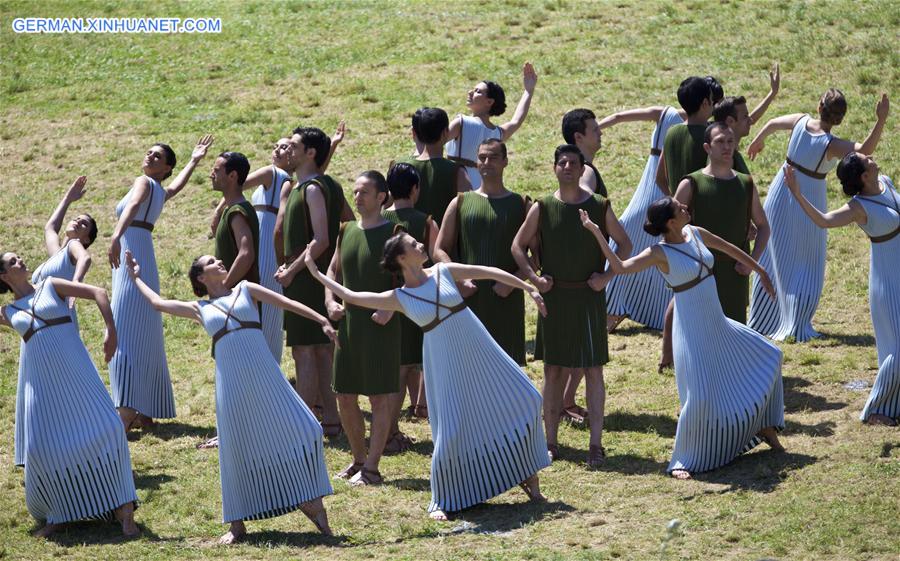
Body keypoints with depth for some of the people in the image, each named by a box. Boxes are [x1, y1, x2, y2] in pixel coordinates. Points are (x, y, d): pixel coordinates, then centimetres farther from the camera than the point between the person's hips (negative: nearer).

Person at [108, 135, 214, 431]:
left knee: (125, 332, -18)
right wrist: (193, 161, 63)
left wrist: (116, 237, -40)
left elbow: (133, 206, -24)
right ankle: (144, 412, 11)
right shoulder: (161, 192, 22)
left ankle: (127, 411, -29)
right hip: (142, 259, 9)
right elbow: (178, 185, 47)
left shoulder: (145, 182, -2)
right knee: (142, 336, 9)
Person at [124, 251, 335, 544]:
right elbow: (157, 302, 25)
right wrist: (136, 277, 36)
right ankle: (237, 524, 12)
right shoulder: (200, 309, 16)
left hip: (264, 374, -1)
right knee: (237, 450, 2)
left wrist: (322, 321, 1)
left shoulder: (246, 290, 14)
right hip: (231, 381, 1)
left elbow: (287, 303, 10)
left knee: (298, 429, -8)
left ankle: (313, 505, 3)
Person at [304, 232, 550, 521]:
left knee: (522, 399, 2)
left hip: (478, 349, 3)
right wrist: (318, 275, 0)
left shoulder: (444, 272, 2)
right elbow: (353, 297, -1)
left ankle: (527, 475, 20)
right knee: (451, 431, -7)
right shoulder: (399, 298, -3)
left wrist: (528, 288, 3)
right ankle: (442, 501, 10)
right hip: (446, 363, -3)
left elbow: (490, 272, 4)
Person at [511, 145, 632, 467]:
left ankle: (596, 445, 2)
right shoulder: (542, 208, 0)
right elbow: (518, 244, 8)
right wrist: (533, 277, -3)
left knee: (593, 370, -1)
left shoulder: (599, 207, -2)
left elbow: (624, 244, 7)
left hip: (589, 297, -1)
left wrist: (607, 275, -5)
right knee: (553, 371, 7)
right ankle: (550, 442, 15)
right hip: (553, 297, 1)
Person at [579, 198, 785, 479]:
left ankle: (765, 426, 34)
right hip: (692, 328, -8)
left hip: (717, 323, 8)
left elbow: (730, 249, 17)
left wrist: (760, 270, 28)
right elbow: (620, 267, -30)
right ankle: (682, 461, 2)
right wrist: (596, 232, -32)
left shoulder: (695, 234, 1)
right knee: (700, 397, -15)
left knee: (768, 356, 18)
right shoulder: (660, 253, -17)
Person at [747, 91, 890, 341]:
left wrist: (758, 141, 28)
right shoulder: (830, 145, -25)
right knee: (806, 266, 9)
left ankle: (761, 320, 29)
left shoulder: (801, 122, -12)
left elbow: (772, 123, 8)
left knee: (772, 258, 18)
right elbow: (865, 149, -39)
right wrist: (881, 120, -44)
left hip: (780, 196, 5)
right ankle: (796, 327, 5)